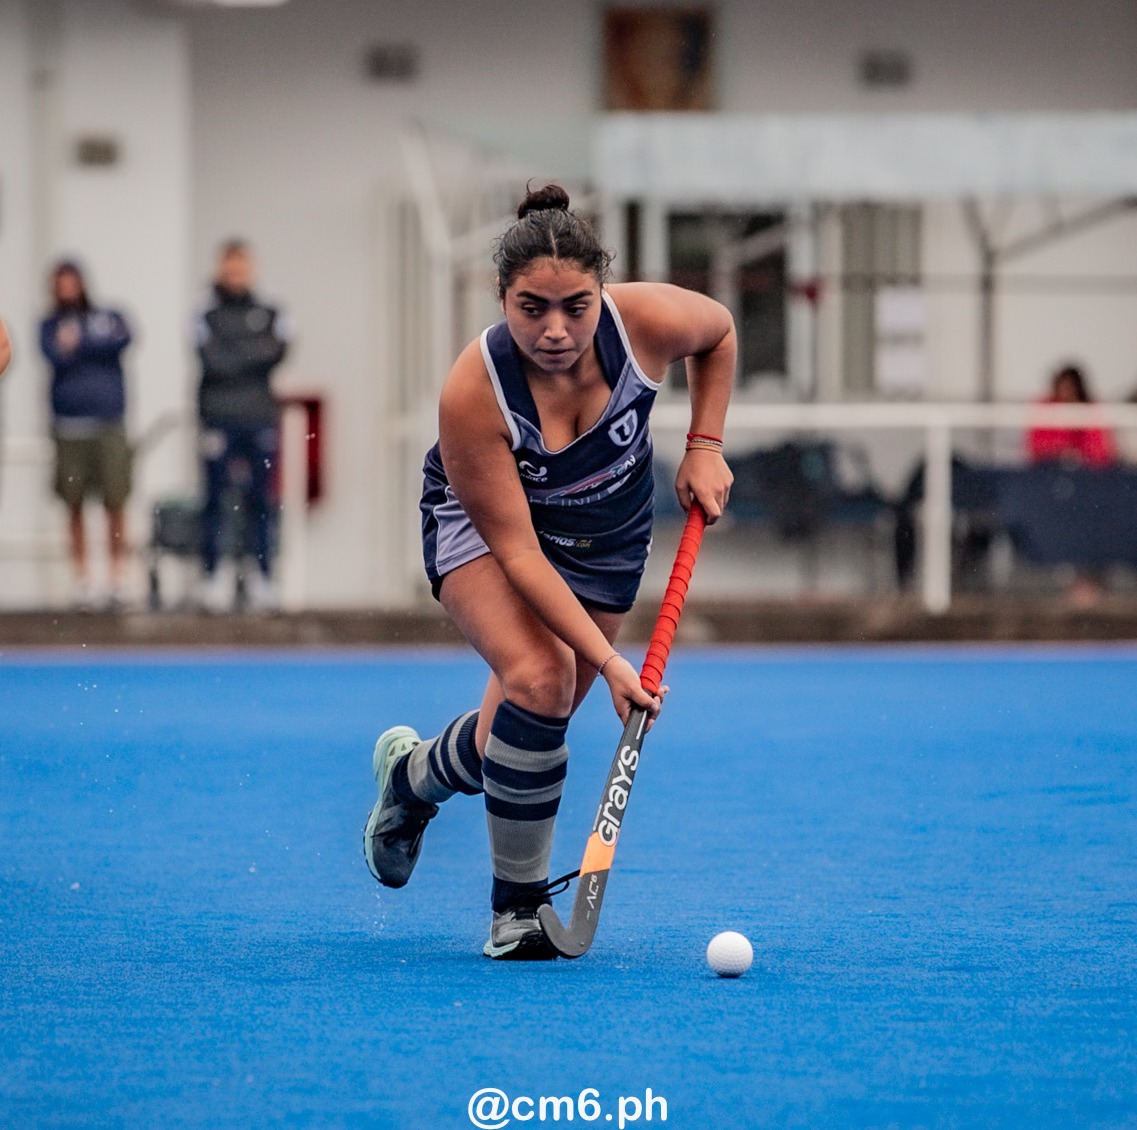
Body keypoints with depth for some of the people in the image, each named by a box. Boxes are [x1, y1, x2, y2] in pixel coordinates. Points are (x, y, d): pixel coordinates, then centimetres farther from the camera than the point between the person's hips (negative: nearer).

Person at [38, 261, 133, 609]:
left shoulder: (109, 318, 12)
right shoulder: (50, 326, 11)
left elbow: (122, 339, -9)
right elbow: (56, 357, -8)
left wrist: (78, 344, -8)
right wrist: (96, 346, -9)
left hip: (109, 425, 0)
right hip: (69, 426, 0)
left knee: (115, 503, -6)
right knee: (74, 506, 1)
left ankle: (117, 581, -1)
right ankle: (82, 584, 6)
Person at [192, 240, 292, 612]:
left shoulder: (269, 313, 11)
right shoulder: (205, 315, 2)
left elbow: (280, 350, -4)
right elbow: (213, 360, -10)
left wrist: (234, 359, -8)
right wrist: (255, 352, -4)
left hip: (260, 417, 3)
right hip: (218, 418, -2)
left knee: (260, 502, 5)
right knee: (215, 500, -1)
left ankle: (262, 576, 9)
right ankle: (212, 574, 3)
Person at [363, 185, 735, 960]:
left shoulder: (647, 322, -30)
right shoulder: (473, 394, -37)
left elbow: (719, 331, -3)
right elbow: (516, 551, -32)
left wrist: (705, 447, -10)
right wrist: (607, 660, -36)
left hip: (606, 533, 4)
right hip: (484, 523, -4)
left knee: (522, 731, 3)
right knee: (540, 679, -30)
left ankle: (414, 773, 40)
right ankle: (519, 905, -13)